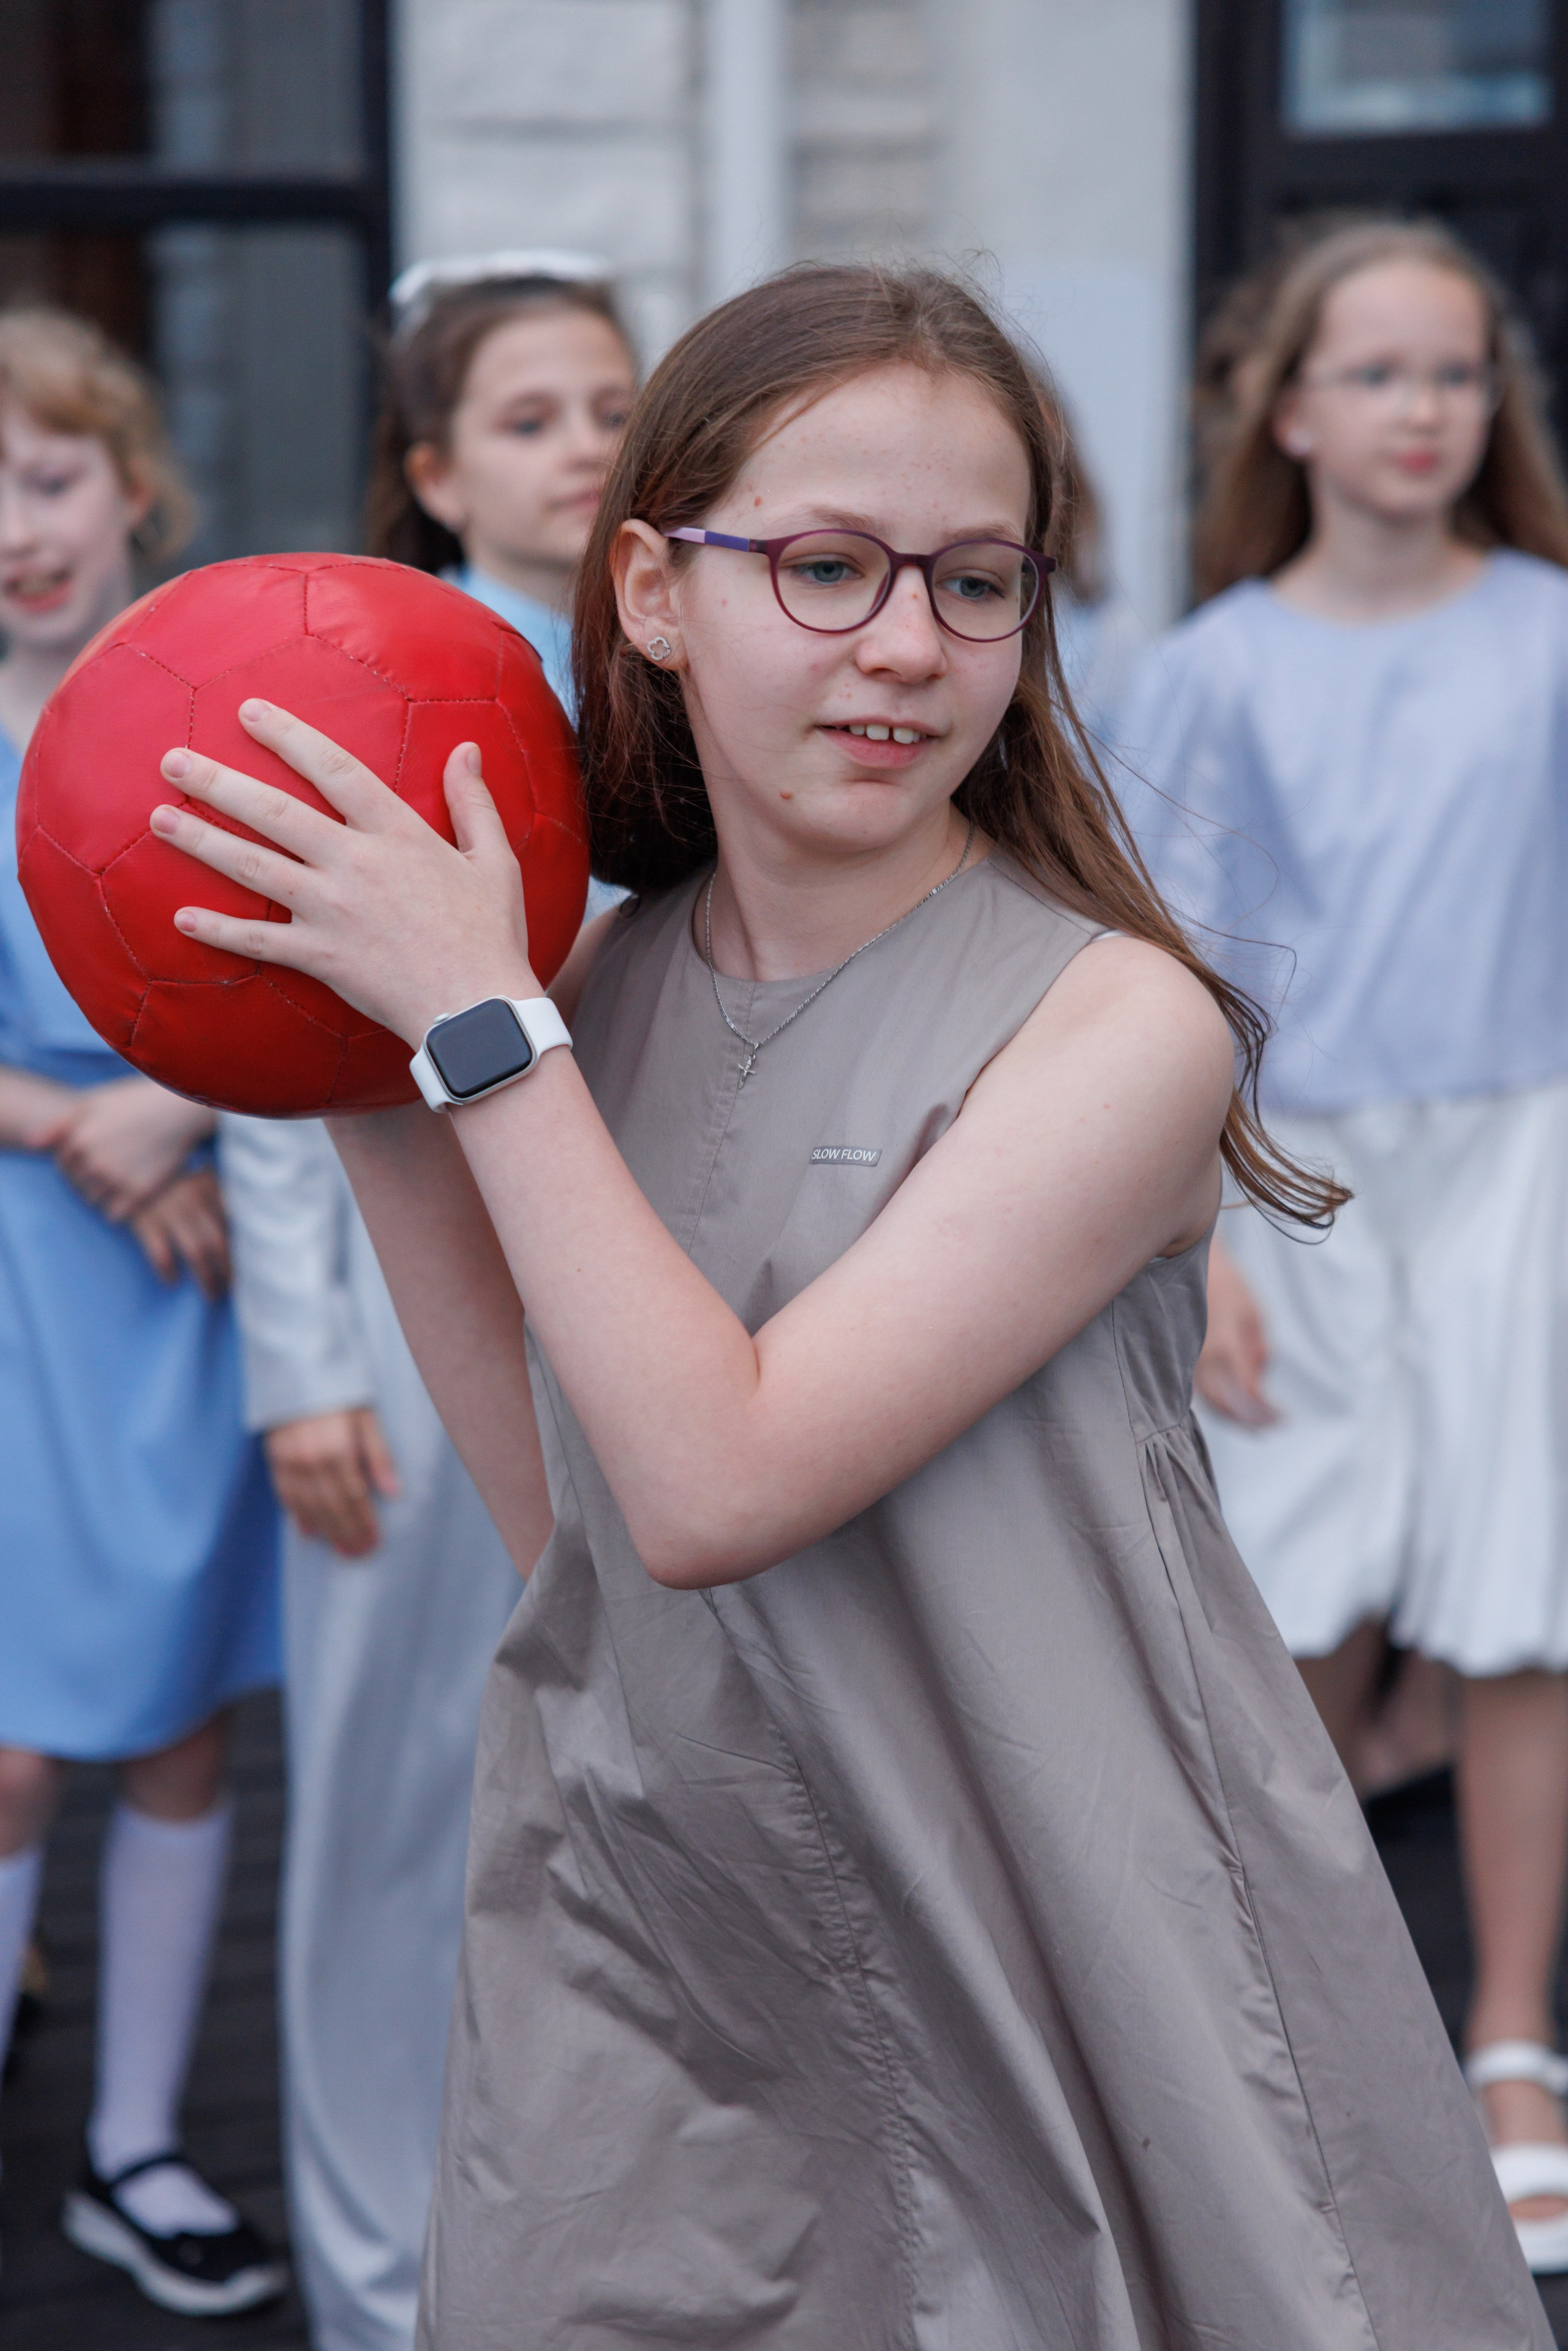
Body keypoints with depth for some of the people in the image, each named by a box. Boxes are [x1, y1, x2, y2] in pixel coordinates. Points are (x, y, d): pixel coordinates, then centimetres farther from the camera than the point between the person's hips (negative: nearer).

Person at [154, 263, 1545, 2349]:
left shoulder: (1116, 1023, -17)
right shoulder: (611, 982, 2)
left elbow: (715, 1487, -22)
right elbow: (559, 1497, 4)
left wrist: (479, 1021, -18)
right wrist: (372, 1107, -2)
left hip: (1052, 1982, -4)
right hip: (649, 1948, 5)